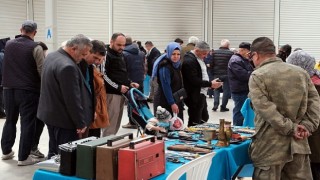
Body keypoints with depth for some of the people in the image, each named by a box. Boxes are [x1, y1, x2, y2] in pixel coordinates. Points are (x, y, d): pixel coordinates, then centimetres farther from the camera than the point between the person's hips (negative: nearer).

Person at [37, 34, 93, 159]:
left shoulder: (51, 56, 7)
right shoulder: (68, 67, -25)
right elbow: (72, 99, -23)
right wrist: (81, 123, -14)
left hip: (50, 114, 10)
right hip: (64, 119, -10)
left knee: (54, 153, 19)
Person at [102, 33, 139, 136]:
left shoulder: (120, 54, 18)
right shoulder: (106, 54, -11)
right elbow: (104, 76, -19)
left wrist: (129, 83, 11)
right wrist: (118, 87, -18)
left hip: (121, 93, 9)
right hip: (111, 93, -9)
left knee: (116, 124, 14)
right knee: (110, 124, -8)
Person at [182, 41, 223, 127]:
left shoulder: (199, 58, 12)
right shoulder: (189, 60, -20)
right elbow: (194, 81, -25)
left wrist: (212, 84, 6)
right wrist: (210, 84, -21)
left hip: (201, 94, 10)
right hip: (194, 97, -10)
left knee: (204, 118, 18)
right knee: (195, 122, -1)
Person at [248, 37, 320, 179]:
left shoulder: (257, 76, -8)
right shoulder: (301, 72, 10)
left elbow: (265, 108, -18)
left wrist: (290, 128, -14)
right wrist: (307, 126, -3)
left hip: (270, 146, -5)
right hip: (299, 143, 5)